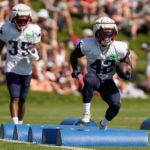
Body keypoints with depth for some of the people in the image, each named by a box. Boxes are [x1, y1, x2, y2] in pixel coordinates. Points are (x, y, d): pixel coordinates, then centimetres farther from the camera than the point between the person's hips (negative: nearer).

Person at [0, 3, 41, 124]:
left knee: (22, 100, 8)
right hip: (11, 69, -1)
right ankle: (15, 124, -18)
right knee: (15, 98, -12)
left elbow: (38, 52, -3)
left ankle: (20, 124, 22)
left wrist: (34, 54, -25)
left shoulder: (34, 30, -6)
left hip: (26, 70, 1)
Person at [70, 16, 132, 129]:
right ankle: (86, 114, -33)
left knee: (115, 105, -17)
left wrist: (128, 73, -18)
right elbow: (73, 56, 2)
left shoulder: (119, 48, -13)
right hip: (94, 78, -2)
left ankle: (103, 124, 20)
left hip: (108, 82, 3)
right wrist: (75, 69, -11)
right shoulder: (88, 45, -17)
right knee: (89, 80, -40)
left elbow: (128, 64, 2)